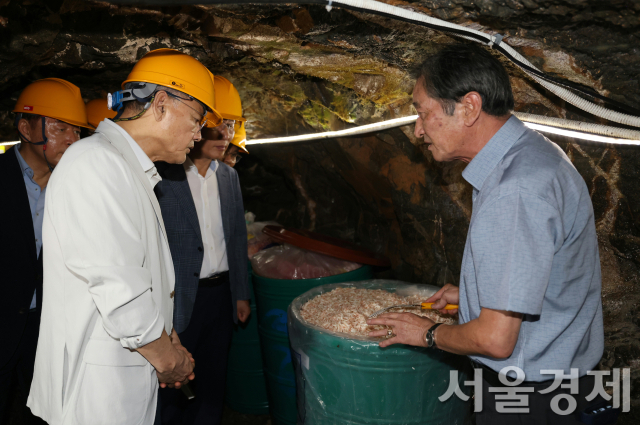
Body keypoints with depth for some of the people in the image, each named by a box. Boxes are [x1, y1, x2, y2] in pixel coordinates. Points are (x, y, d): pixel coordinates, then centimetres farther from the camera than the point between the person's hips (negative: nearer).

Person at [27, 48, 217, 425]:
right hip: (97, 387, -9)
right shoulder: (95, 163, -20)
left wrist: (170, 342, 8)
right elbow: (118, 291, -24)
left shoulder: (130, 169, 13)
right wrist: (169, 359, -11)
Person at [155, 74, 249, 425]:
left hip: (222, 294, 6)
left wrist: (241, 293, 13)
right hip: (179, 299, -5)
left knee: (213, 383, 18)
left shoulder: (229, 176, 8)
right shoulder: (160, 173, -13)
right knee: (174, 388, 9)